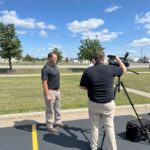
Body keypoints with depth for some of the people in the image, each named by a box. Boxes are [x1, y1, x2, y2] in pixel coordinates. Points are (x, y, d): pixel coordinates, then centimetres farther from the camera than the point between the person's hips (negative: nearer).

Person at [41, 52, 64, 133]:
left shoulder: (55, 66, 8)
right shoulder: (46, 68, -19)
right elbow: (44, 83, -22)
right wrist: (47, 95, -24)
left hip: (57, 90, 9)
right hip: (50, 91, -9)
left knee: (57, 107, 21)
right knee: (50, 109, 4)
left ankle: (58, 121, 38)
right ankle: (49, 126, 18)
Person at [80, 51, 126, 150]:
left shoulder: (88, 71, -8)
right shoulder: (111, 68, -8)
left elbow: (82, 87, 0)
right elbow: (124, 69, 12)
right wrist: (118, 59, 27)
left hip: (93, 104, 1)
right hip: (108, 104, 0)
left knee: (94, 126, 16)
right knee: (109, 127, 11)